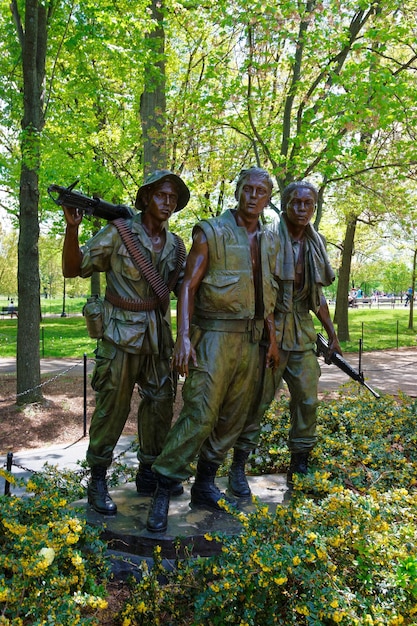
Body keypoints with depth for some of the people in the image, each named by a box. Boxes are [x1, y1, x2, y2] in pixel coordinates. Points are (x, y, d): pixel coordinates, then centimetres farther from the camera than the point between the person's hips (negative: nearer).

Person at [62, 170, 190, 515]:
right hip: (121, 332, -5)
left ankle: (148, 473, 27)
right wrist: (72, 228, -22)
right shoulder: (119, 232, -7)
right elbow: (73, 268, -7)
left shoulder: (175, 244, 8)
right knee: (112, 407, -1)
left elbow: (182, 285, 16)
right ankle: (98, 480, 17)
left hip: (158, 334, 6)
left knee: (160, 403, 10)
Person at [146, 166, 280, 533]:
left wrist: (272, 338, 15)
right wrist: (184, 337, -18)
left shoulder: (269, 241, 14)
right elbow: (189, 285, -9)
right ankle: (163, 492, 1)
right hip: (215, 335, -6)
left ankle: (204, 485, 24)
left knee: (233, 418, 10)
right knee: (200, 414, -12)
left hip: (251, 339, 7)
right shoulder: (212, 232, -4)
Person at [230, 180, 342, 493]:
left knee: (308, 399, 7)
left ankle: (299, 467, 23)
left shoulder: (315, 244, 11)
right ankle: (238, 467, 13)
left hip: (302, 334, 6)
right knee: (257, 400, -1)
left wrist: (332, 334, 17)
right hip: (270, 331, -6)